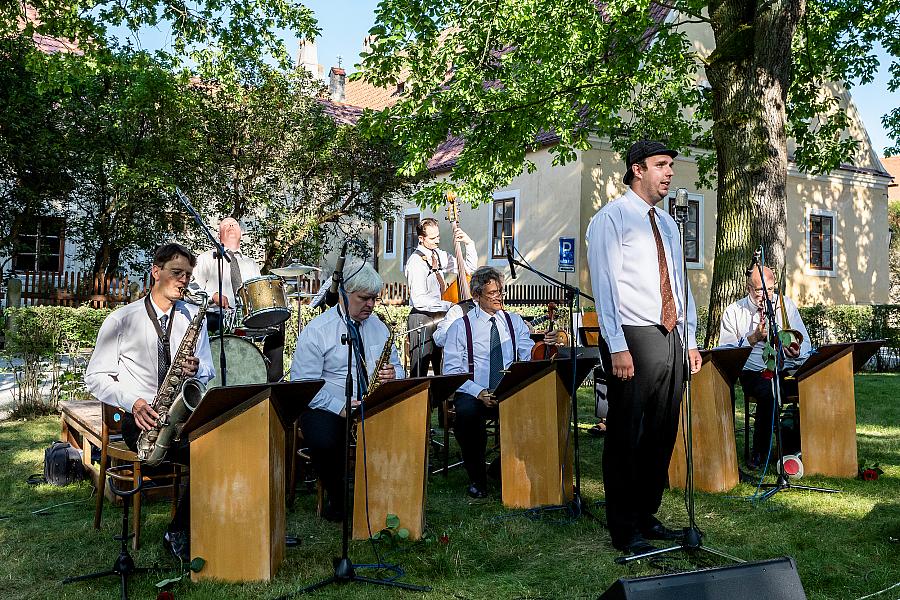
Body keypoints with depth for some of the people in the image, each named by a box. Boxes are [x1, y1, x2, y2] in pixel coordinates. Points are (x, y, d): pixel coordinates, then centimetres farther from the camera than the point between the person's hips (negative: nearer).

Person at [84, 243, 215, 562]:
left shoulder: (194, 317, 12)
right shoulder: (122, 319, 3)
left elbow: (208, 374, 15)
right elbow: (95, 377, 3)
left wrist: (196, 370, -11)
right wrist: (134, 403, -14)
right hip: (143, 418, -4)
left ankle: (180, 532, -10)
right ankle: (179, 534, -9)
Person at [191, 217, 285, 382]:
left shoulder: (251, 264, 27)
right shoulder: (207, 259, 17)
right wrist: (214, 295, -16)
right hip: (216, 316, -3)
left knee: (277, 323, -23)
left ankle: (274, 378, -24)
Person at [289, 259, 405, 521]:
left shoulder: (378, 327, 13)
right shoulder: (316, 330, -5)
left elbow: (397, 369, 17)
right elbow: (302, 384, -11)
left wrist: (392, 374, -9)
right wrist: (340, 407, -23)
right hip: (326, 409, -4)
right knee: (324, 441, -35)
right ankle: (337, 498, -6)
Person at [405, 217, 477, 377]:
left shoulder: (440, 256, 9)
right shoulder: (416, 261, -14)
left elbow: (469, 268, 16)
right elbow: (419, 300, -22)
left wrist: (469, 243, 2)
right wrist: (449, 305, -24)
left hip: (441, 318, 8)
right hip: (422, 320, -8)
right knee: (420, 372, -3)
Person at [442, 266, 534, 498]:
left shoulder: (515, 322, 14)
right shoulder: (460, 327, 4)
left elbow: (532, 358, 2)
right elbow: (452, 372, -3)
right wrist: (479, 393, -19)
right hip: (474, 393, -2)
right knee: (466, 412, -36)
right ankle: (476, 477, -12)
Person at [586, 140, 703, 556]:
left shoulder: (666, 222, 20)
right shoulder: (612, 218, -4)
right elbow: (605, 284, -12)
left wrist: (690, 340, 15)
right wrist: (617, 347, -19)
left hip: (670, 337, 8)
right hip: (634, 337, -8)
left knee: (663, 433, 12)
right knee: (628, 436, -2)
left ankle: (647, 516, 25)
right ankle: (624, 530, 9)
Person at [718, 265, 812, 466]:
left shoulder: (786, 304, 14)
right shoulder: (733, 312, 7)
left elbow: (805, 343, 11)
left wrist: (797, 352, -12)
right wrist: (753, 338, -11)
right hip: (754, 373, -2)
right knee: (770, 391, -35)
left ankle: (798, 447, -10)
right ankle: (759, 452, -17)